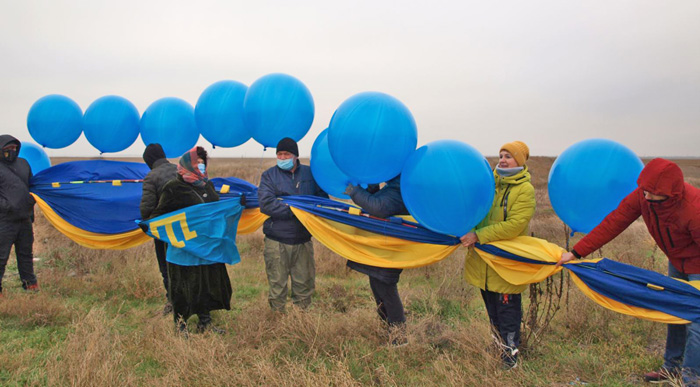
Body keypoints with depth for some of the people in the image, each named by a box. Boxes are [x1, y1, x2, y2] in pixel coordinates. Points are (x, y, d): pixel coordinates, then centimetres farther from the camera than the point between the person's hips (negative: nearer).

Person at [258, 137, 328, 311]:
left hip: (303, 240, 2)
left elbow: (323, 199, 10)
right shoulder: (269, 175, 2)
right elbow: (266, 204, -13)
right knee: (277, 286, 6)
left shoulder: (310, 173, 9)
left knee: (304, 284, 10)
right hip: (276, 241, -2)